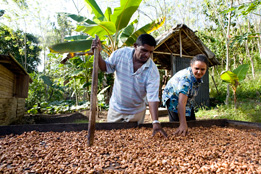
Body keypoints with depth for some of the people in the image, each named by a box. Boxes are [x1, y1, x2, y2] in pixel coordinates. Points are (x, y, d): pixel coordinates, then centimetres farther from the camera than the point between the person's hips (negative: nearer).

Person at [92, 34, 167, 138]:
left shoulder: (152, 71, -21)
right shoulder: (121, 53, -16)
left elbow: (153, 97, -25)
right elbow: (106, 67, -2)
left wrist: (155, 122, -32)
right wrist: (98, 53, -20)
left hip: (136, 112, -1)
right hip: (116, 108, 2)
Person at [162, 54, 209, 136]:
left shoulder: (198, 76, -12)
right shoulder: (186, 79, -38)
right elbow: (181, 103, -47)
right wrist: (183, 124, -56)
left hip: (187, 100, 8)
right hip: (174, 100, -8)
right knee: (176, 125, -12)